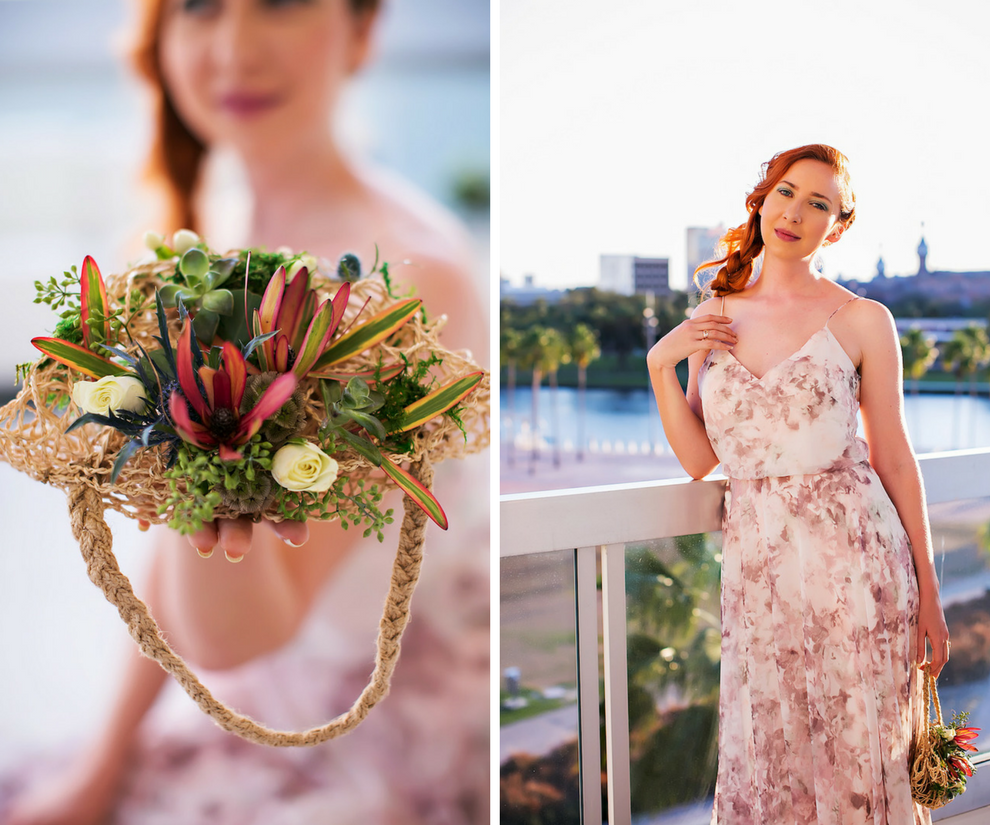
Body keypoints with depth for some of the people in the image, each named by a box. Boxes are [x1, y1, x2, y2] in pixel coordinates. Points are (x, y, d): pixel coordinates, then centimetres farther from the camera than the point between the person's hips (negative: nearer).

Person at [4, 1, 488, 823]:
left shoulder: (407, 270, -26)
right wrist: (107, 755, 9)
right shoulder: (234, 228, -1)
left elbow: (232, 635, -26)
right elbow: (186, 535, 6)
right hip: (276, 714, 7)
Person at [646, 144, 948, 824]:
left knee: (857, 757, 3)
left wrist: (928, 597, 0)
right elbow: (699, 460, 8)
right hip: (755, 562, 3)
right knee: (763, 769, 7)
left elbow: (895, 460, 1)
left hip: (853, 556, -3)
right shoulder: (713, 320, 9)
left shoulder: (861, 320, -1)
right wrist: (660, 363, -3)